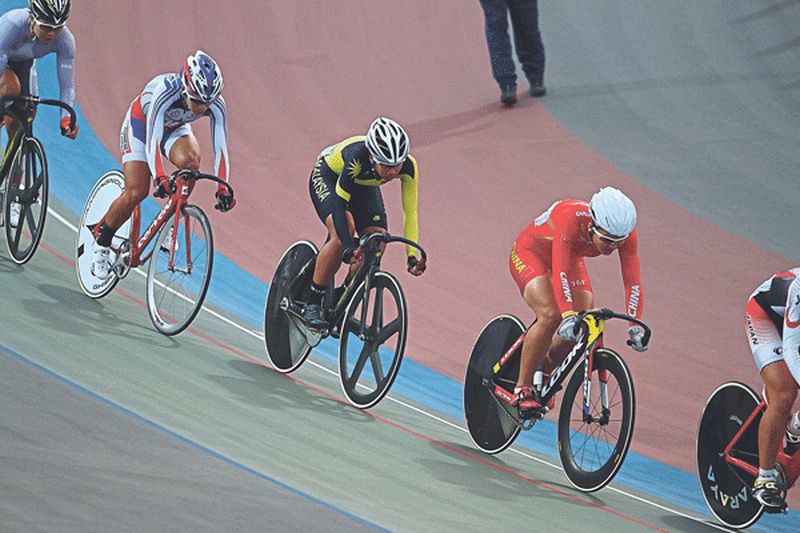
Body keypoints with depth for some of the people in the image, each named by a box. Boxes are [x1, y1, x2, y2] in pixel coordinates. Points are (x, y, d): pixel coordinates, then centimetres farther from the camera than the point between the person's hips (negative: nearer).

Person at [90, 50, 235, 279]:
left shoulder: (216, 105, -30)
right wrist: (160, 178, -60)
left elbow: (220, 148, -31)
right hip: (141, 123, -3)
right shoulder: (165, 92, -41)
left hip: (175, 129, 3)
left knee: (189, 160, -30)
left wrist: (223, 188, -43)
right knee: (136, 192, -16)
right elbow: (152, 140, -46)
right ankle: (101, 243, 6)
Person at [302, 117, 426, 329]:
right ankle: (312, 304, -16)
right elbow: (339, 202, -41)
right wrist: (348, 247, -52)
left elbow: (410, 213, -24)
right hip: (328, 176, -5)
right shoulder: (357, 158, -43)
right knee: (342, 233, -29)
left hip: (364, 187, 5)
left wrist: (413, 255, -34)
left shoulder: (408, 167, -32)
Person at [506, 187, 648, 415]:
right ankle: (522, 390, -16)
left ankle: (543, 370, 19)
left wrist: (635, 327, -41)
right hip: (530, 253, -5)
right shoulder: (570, 219, -41)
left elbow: (632, 282, -28)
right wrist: (569, 316, -59)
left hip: (571, 259, 5)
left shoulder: (626, 235, -27)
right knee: (550, 315, -29)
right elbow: (560, 272, -48)